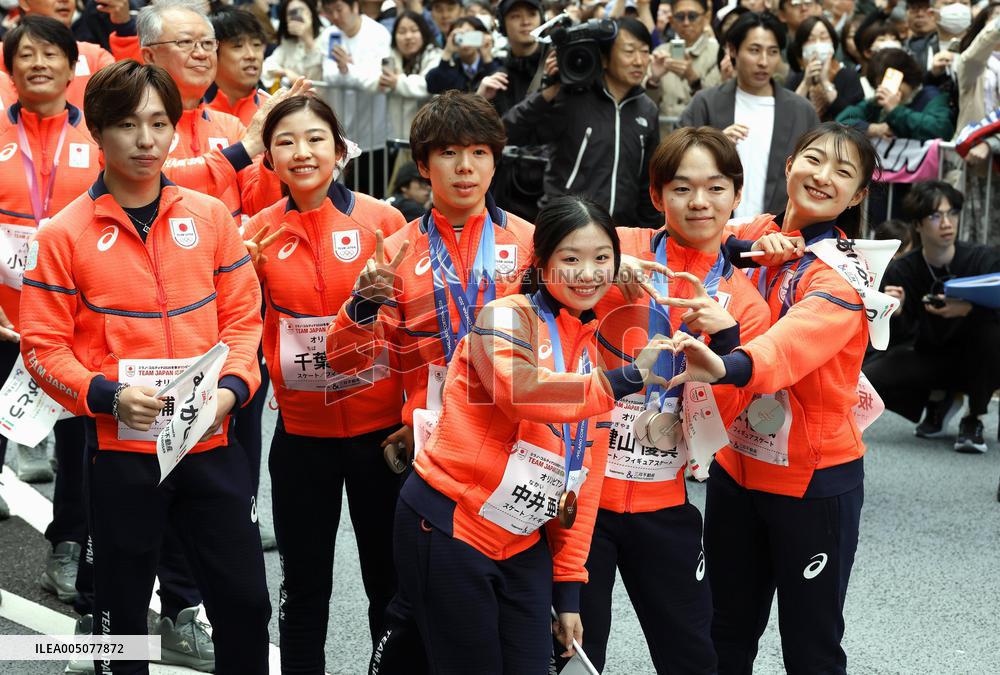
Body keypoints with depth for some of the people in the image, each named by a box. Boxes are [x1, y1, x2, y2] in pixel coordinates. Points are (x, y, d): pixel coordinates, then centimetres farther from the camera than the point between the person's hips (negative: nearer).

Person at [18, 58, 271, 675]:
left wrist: (232, 386, -10)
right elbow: (43, 347, -3)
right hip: (122, 451, -2)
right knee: (123, 610, 11)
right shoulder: (65, 235, -4)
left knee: (245, 600, 6)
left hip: (212, 443, 2)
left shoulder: (209, 215, 4)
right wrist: (107, 395, -19)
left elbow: (243, 313, 7)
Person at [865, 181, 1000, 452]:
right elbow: (905, 331, -11)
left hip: (977, 365, -2)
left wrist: (969, 308, -42)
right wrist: (896, 313, -33)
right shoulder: (901, 271, -12)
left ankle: (974, 420, -12)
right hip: (931, 357, 2)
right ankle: (939, 400, 12)